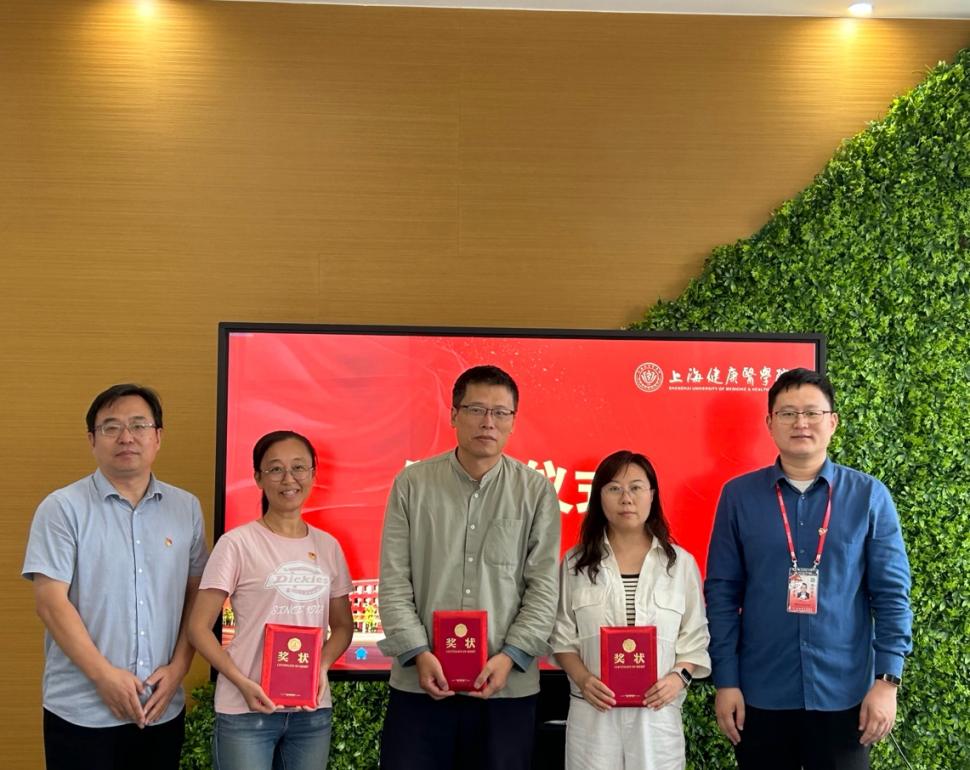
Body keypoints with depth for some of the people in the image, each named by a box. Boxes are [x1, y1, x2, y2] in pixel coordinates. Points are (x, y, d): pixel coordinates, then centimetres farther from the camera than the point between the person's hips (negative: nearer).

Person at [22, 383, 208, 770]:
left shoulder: (186, 508, 8)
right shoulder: (63, 508, -4)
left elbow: (196, 597, 10)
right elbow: (51, 601, -9)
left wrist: (178, 668, -2)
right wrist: (105, 675, -13)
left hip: (163, 708, 4)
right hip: (82, 712, -3)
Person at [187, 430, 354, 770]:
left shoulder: (327, 546, 7)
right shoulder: (237, 543, -7)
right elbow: (199, 627, -6)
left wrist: (322, 666, -6)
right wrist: (242, 683, -18)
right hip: (247, 709, -4)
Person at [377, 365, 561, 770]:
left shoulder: (537, 491, 2)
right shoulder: (412, 484, 3)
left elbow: (544, 587, 0)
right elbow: (394, 581, 1)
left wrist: (509, 657, -10)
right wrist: (419, 653, -9)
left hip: (507, 686, 0)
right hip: (420, 683, 0)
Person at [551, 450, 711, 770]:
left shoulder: (680, 563, 5)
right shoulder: (576, 562, 6)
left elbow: (695, 638, 5)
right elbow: (563, 638, 5)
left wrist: (679, 677, -13)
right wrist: (582, 679, -12)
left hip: (657, 711, 0)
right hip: (593, 711, 0)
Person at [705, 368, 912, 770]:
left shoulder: (869, 496, -1)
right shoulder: (738, 496, 0)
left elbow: (892, 593, -1)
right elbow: (722, 593, 1)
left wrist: (887, 679, -7)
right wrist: (725, 681, -3)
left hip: (843, 694, 0)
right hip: (761, 695, 0)